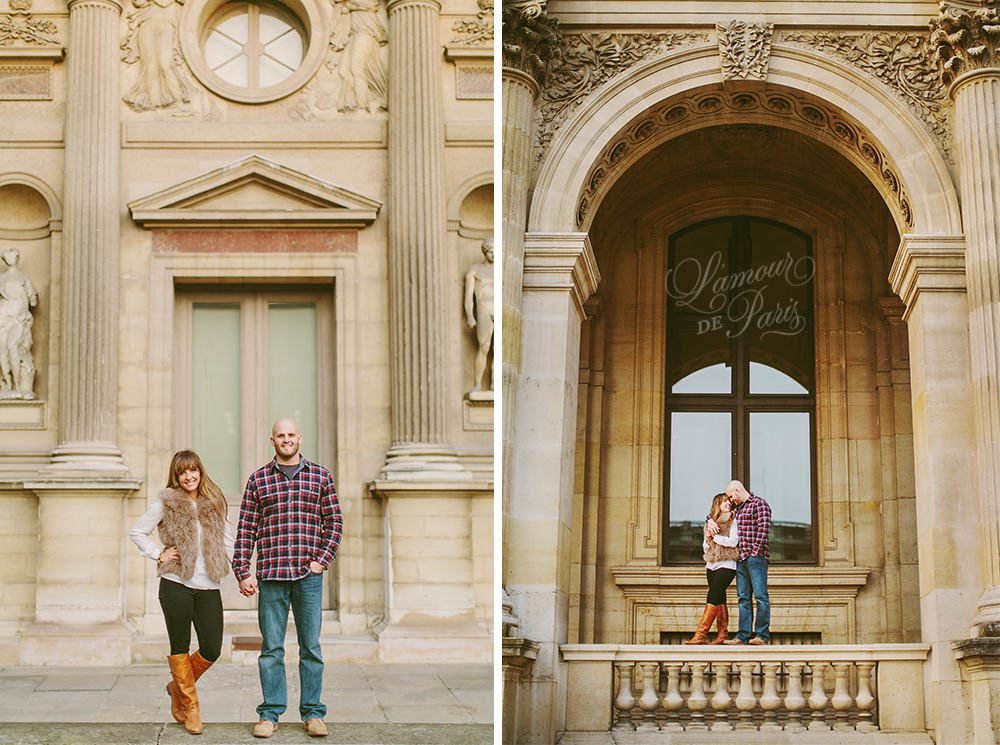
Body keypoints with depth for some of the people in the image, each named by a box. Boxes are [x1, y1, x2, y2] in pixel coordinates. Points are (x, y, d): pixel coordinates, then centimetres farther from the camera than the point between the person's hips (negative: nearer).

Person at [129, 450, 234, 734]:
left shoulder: (214, 503, 12)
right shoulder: (167, 503, 2)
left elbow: (227, 537, 23)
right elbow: (136, 531, 6)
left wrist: (227, 562, 8)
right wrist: (158, 555, -3)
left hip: (208, 587, 3)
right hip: (176, 585, -3)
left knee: (212, 649, 0)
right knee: (180, 647, 3)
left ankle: (178, 687, 25)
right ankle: (189, 706, 14)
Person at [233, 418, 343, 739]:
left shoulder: (321, 476, 8)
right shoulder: (258, 480, 7)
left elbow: (335, 521, 10)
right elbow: (246, 529, 6)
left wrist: (323, 560, -1)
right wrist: (243, 573, 0)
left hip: (309, 575, 0)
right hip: (270, 576, 0)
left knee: (311, 647, 4)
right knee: (271, 648, 2)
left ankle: (313, 713, 11)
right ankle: (270, 713, 10)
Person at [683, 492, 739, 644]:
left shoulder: (733, 520, 1)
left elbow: (733, 541, -11)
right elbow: (705, 545, 18)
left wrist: (714, 537, -5)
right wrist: (708, 540, -4)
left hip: (727, 565, -6)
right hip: (711, 565, 6)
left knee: (713, 597, -14)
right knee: (719, 599, 6)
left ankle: (701, 634, -19)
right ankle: (722, 634, 8)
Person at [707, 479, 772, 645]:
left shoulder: (759, 504, -4)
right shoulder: (737, 507, 22)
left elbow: (764, 527, -14)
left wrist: (756, 550, -17)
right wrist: (711, 520, 13)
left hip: (756, 557, -8)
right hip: (741, 559, 8)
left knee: (760, 596, -8)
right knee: (743, 598, 5)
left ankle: (763, 635, -8)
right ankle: (743, 636, 4)